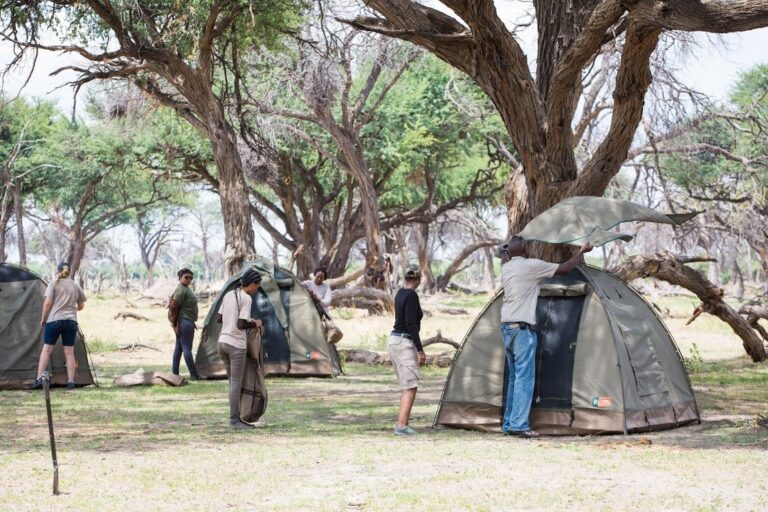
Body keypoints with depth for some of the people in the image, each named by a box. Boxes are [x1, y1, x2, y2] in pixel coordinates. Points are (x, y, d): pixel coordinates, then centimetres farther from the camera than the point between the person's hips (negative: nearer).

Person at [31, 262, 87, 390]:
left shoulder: (53, 284, -1)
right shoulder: (76, 286, 10)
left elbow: (47, 303, -8)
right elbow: (81, 306, 17)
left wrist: (43, 319, 4)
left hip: (54, 320, -3)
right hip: (71, 321, 3)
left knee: (46, 349, 2)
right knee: (69, 352, 4)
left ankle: (39, 379, -5)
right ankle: (71, 382, 2)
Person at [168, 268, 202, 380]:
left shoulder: (186, 289, 17)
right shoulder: (181, 290, -15)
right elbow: (173, 308, -19)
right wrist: (175, 324, -18)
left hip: (184, 322, 11)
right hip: (186, 322, -11)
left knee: (179, 348, 11)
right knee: (187, 348, -7)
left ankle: (174, 373, 14)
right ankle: (194, 375, -6)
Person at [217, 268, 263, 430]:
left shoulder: (228, 295, 11)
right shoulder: (246, 298, -12)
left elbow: (219, 319, 14)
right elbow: (241, 325, -18)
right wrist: (254, 324, 1)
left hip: (222, 342, 8)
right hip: (236, 345, -8)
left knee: (233, 382, 13)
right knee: (236, 383, -1)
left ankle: (236, 417, 15)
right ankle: (234, 420, 0)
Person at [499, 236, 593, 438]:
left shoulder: (506, 268, 11)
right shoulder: (530, 265, -8)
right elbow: (565, 268, -2)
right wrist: (581, 252, 12)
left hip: (506, 327, 8)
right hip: (522, 328, -8)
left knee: (514, 376, 14)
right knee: (524, 377, -7)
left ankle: (508, 424, 15)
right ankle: (519, 425, -12)